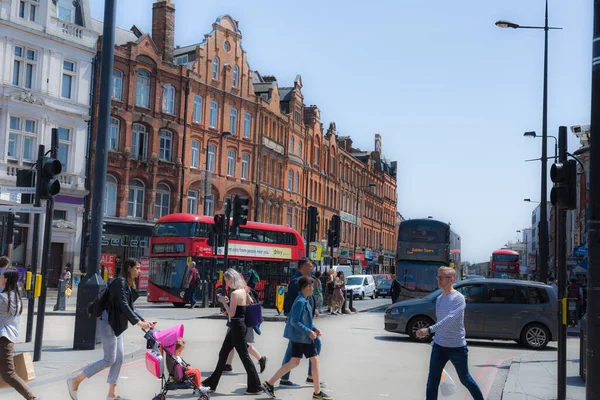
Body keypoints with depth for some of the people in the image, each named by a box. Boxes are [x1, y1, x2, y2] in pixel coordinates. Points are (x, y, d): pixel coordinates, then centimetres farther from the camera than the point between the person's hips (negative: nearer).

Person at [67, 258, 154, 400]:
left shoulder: (128, 284, 15)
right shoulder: (120, 281, -14)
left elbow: (129, 307, 17)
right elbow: (123, 305, -21)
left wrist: (144, 321, 8)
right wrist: (138, 322, -22)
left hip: (116, 325, 10)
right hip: (108, 322, -10)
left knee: (119, 359, 6)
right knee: (109, 359, -10)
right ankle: (75, 381, -2)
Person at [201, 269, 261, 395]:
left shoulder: (235, 293, -18)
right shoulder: (243, 291, 8)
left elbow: (231, 314, -19)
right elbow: (251, 303, 21)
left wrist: (224, 302, -10)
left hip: (237, 327, -10)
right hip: (239, 325, 10)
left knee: (244, 356, -3)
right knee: (223, 354, 16)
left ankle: (255, 386, 3)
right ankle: (212, 383, 25)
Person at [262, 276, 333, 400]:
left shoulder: (304, 300, 13)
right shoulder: (301, 301, -19)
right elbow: (294, 321, -23)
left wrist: (314, 328, 11)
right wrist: (309, 332, -21)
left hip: (297, 337, 10)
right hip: (302, 337, -10)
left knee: (294, 362, 12)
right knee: (315, 360, 0)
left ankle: (269, 384, 12)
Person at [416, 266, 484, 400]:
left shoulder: (458, 298, -15)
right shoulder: (439, 299, 8)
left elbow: (450, 319, -29)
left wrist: (429, 330, -37)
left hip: (457, 347, -5)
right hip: (438, 346, 6)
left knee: (465, 379, 12)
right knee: (432, 381, -1)